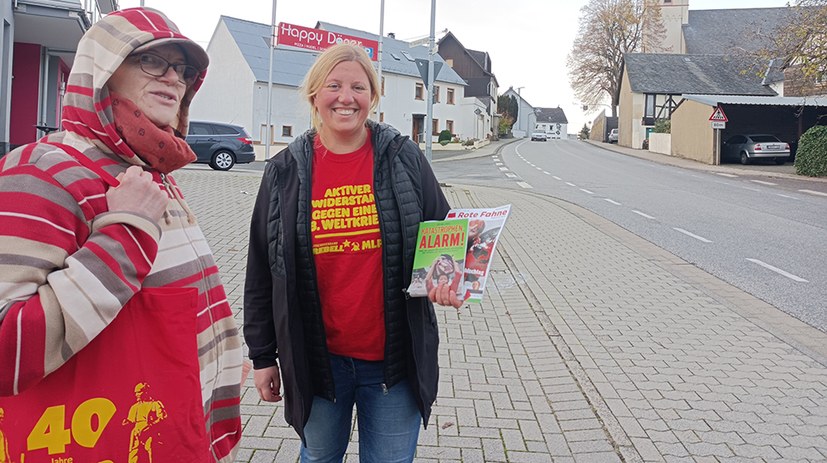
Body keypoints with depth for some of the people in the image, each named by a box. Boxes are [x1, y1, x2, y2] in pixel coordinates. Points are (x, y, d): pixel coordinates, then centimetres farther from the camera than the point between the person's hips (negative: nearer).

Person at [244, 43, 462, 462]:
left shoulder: (404, 158, -4)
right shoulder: (286, 171, -2)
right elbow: (261, 273, 4)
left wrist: (445, 275, -17)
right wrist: (262, 355, 6)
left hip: (395, 360, 0)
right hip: (317, 360, 1)